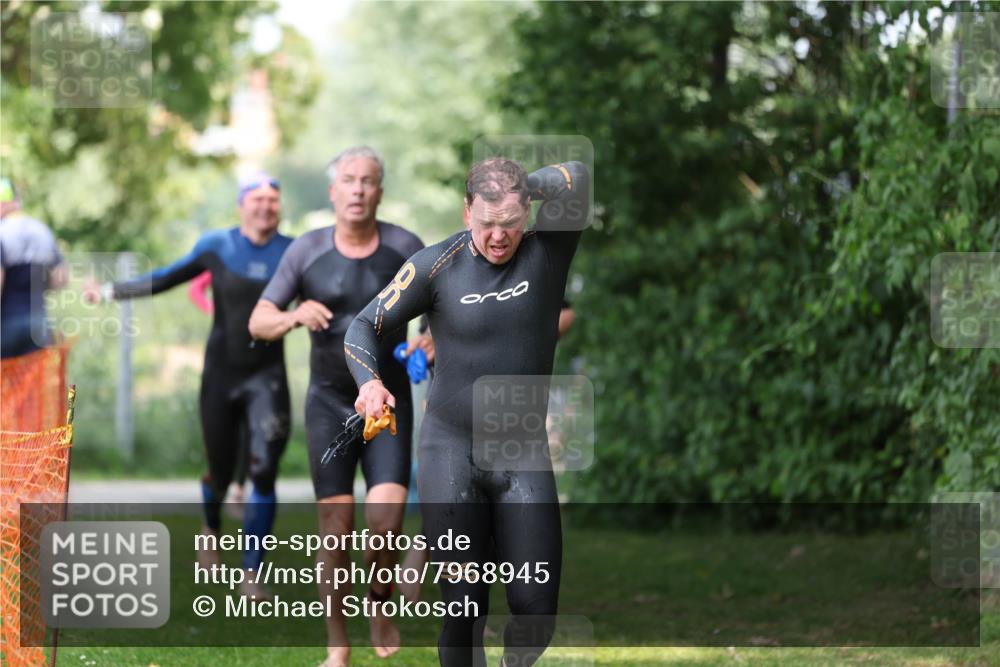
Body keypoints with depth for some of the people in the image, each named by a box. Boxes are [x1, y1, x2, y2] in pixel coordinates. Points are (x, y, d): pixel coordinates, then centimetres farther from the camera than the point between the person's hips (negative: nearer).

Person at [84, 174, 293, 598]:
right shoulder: (217, 246, -1)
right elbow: (168, 278, 11)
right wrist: (113, 291, 12)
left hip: (267, 375, -1)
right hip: (222, 372, 1)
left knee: (264, 470, -15)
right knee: (220, 470, 10)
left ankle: (252, 573, -7)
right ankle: (211, 531, 46)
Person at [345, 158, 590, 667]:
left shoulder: (547, 253, -6)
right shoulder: (436, 265, -5)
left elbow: (577, 180, -23)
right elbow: (365, 325, 1)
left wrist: (520, 183, -7)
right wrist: (370, 382, -18)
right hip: (451, 449, -1)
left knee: (537, 608, -2)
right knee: (463, 608, -4)